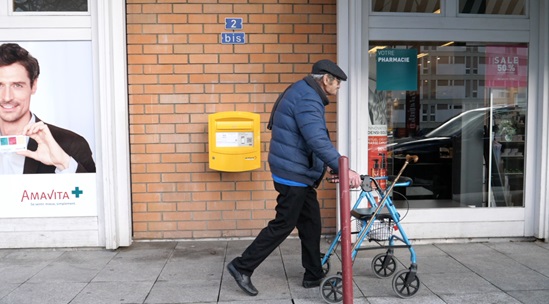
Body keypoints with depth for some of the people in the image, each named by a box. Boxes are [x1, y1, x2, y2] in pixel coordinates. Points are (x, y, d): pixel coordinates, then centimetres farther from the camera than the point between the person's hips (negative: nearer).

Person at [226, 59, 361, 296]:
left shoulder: (303, 94, 16)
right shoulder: (307, 99, -19)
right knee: (283, 225, -2)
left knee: (311, 223, 14)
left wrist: (335, 166, 22)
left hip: (298, 173, 10)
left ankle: (313, 276, 25)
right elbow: (318, 141, -31)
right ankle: (242, 266, 9)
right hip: (293, 174, -10)